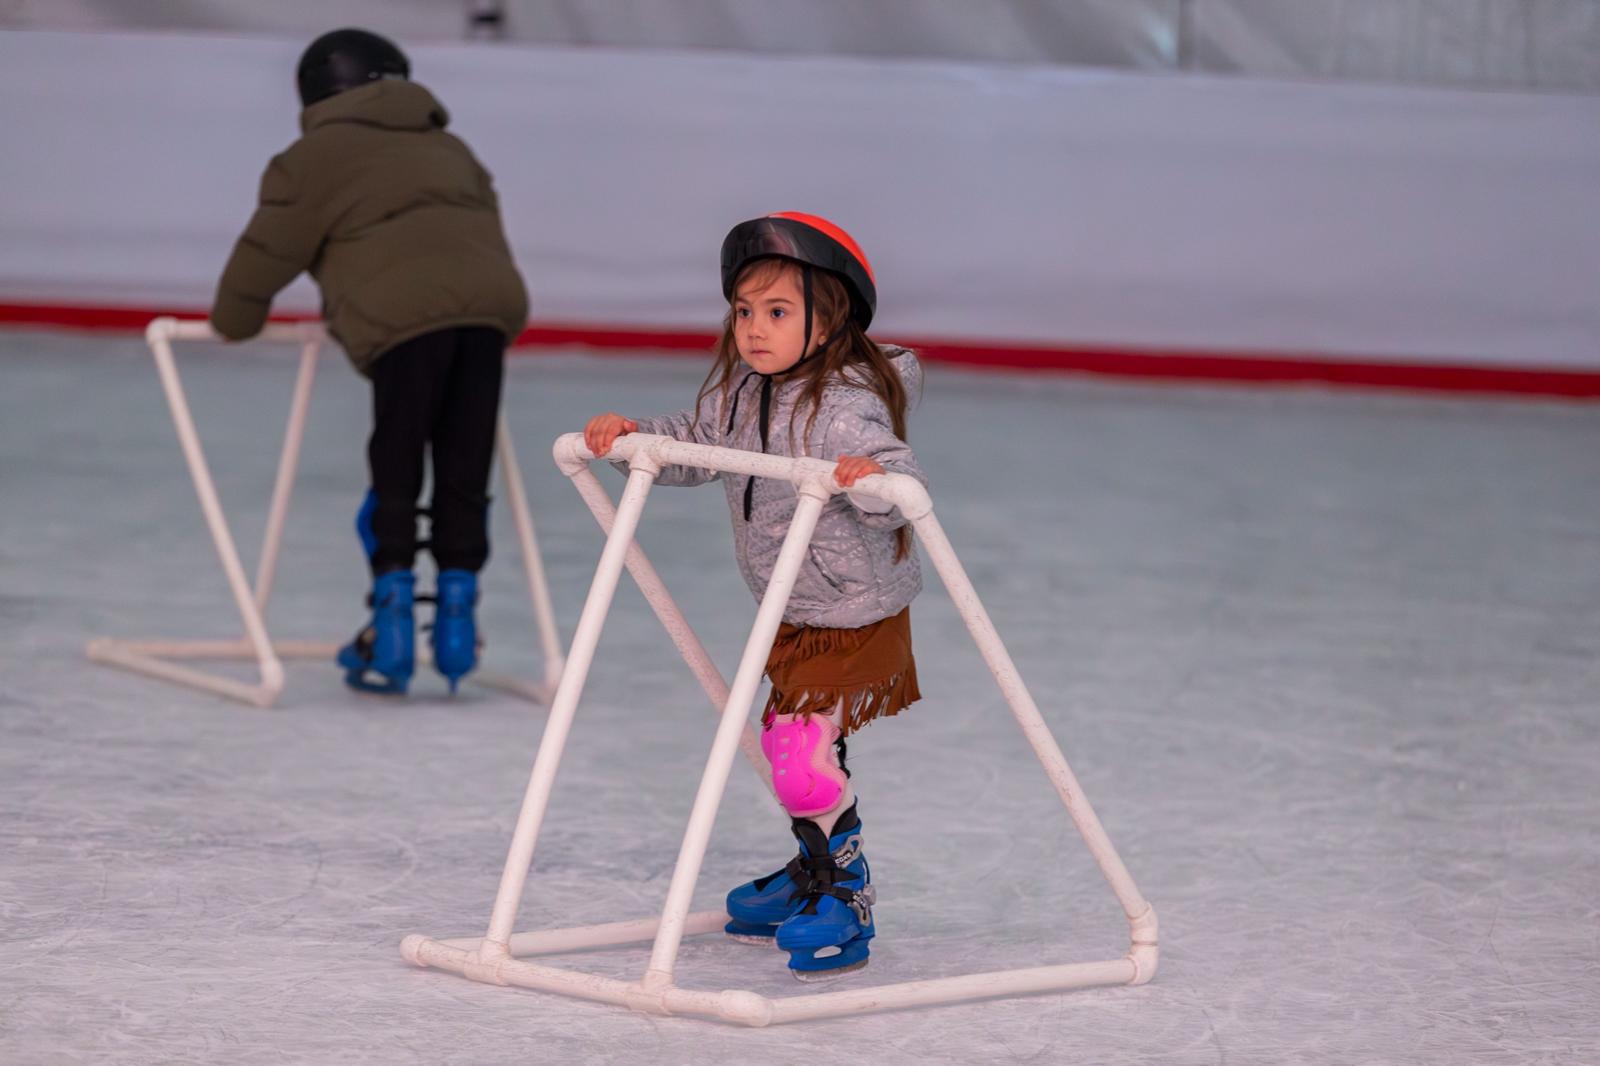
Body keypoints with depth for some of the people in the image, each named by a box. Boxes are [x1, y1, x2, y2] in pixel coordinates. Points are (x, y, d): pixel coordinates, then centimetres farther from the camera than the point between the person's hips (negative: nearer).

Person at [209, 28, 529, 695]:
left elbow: (266, 253, 17)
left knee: (395, 472, 4)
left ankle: (391, 615, 1)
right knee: (464, 471, 10)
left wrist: (234, 321, 36)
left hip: (404, 315, -4)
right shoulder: (449, 150, 33)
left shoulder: (314, 159, 17)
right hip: (492, 300, 4)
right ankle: (457, 607, 11)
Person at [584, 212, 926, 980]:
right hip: (793, 617, 9)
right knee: (788, 743, 20)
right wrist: (630, 433, -3)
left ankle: (844, 907, -3)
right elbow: (693, 446, 12)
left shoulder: (846, 408, -25)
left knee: (803, 751, -15)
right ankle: (816, 873, 39)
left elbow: (903, 487, -31)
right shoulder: (740, 393, 1)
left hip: (857, 616, -9)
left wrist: (873, 478, -51)